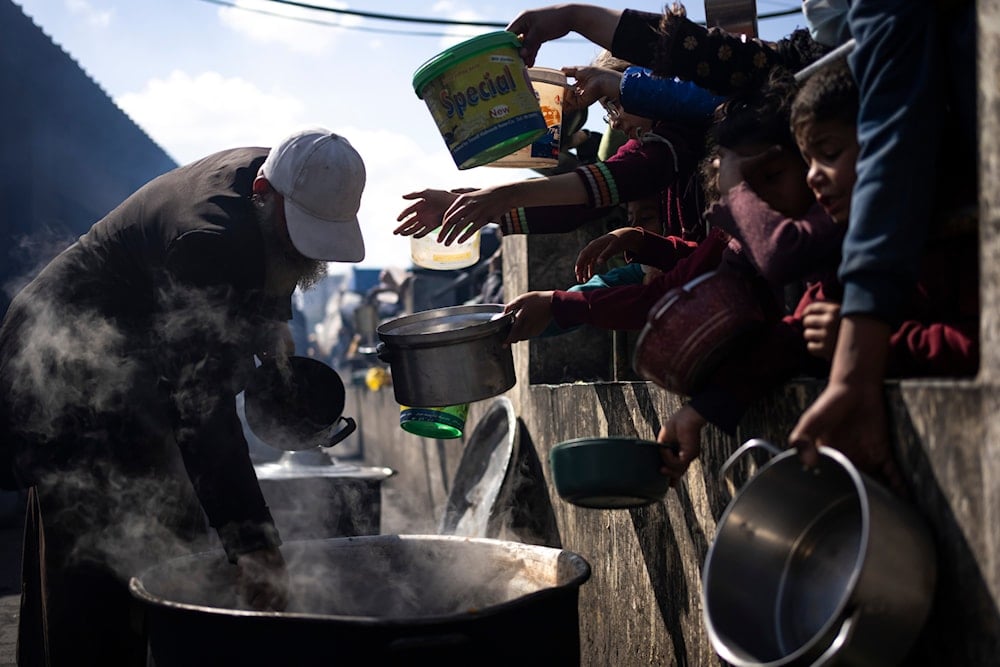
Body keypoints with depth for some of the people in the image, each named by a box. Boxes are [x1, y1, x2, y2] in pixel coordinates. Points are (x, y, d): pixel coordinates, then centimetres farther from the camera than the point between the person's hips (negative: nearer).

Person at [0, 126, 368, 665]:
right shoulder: (207, 240, -36)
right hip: (71, 386, -10)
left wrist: (272, 325, 3)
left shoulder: (270, 174, -7)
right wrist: (252, 544, -44)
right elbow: (205, 413, -41)